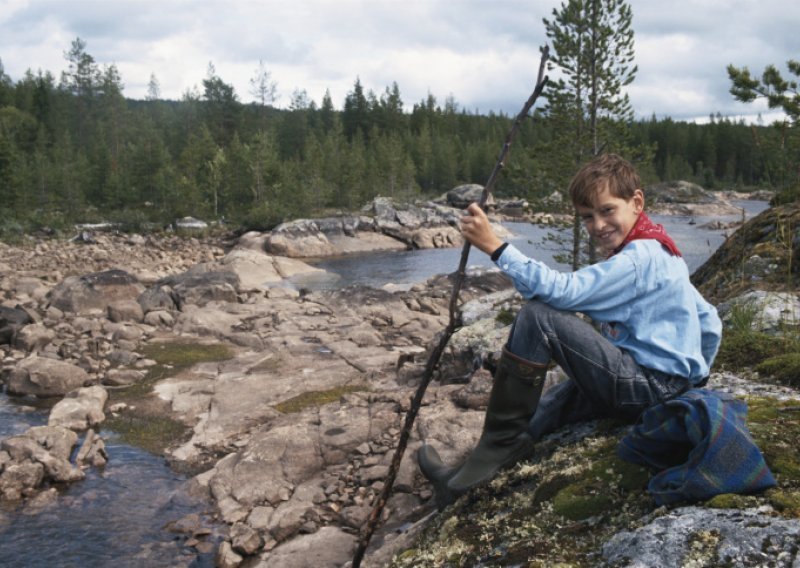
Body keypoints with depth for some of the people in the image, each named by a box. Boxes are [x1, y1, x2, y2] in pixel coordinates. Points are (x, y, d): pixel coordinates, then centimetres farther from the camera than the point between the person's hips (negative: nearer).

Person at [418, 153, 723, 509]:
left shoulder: (640, 258, -16)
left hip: (650, 386, -11)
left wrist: (496, 247, -28)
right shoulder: (653, 252, 15)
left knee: (538, 316, -20)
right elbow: (708, 321, 21)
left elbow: (563, 291, -28)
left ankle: (497, 449, -13)